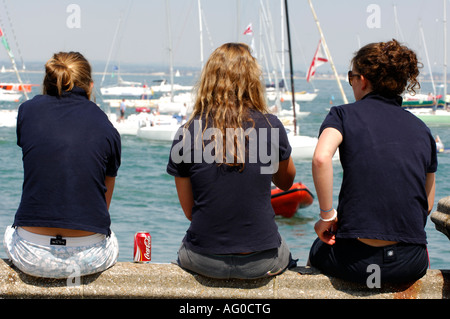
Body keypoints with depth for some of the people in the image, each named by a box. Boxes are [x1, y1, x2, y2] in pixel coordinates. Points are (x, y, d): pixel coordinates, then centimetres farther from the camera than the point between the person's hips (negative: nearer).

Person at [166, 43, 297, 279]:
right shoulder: (271, 126, -9)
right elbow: (286, 182, 12)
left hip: (203, 261, 0)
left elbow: (189, 211, 1)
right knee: (286, 257, 36)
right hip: (261, 263, 0)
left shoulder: (187, 134, -8)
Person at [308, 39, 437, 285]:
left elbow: (321, 158, -20)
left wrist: (327, 215, -9)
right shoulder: (421, 129, 12)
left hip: (356, 261, -3)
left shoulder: (344, 114, 2)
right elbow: (428, 204, 16)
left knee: (318, 252, 30)